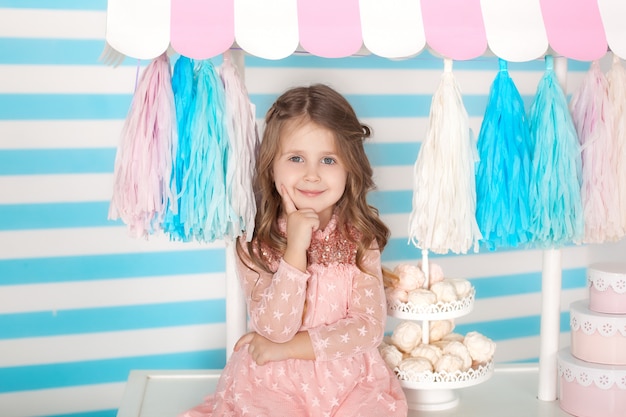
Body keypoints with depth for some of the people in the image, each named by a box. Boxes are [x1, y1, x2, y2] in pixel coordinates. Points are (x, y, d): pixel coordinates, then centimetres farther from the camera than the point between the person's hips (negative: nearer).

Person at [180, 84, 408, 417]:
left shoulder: (360, 236, -5)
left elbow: (370, 327, -9)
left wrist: (286, 347, -12)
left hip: (350, 378, 2)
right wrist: (295, 249, -25)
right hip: (272, 381, -1)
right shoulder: (255, 241, -9)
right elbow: (275, 329, -17)